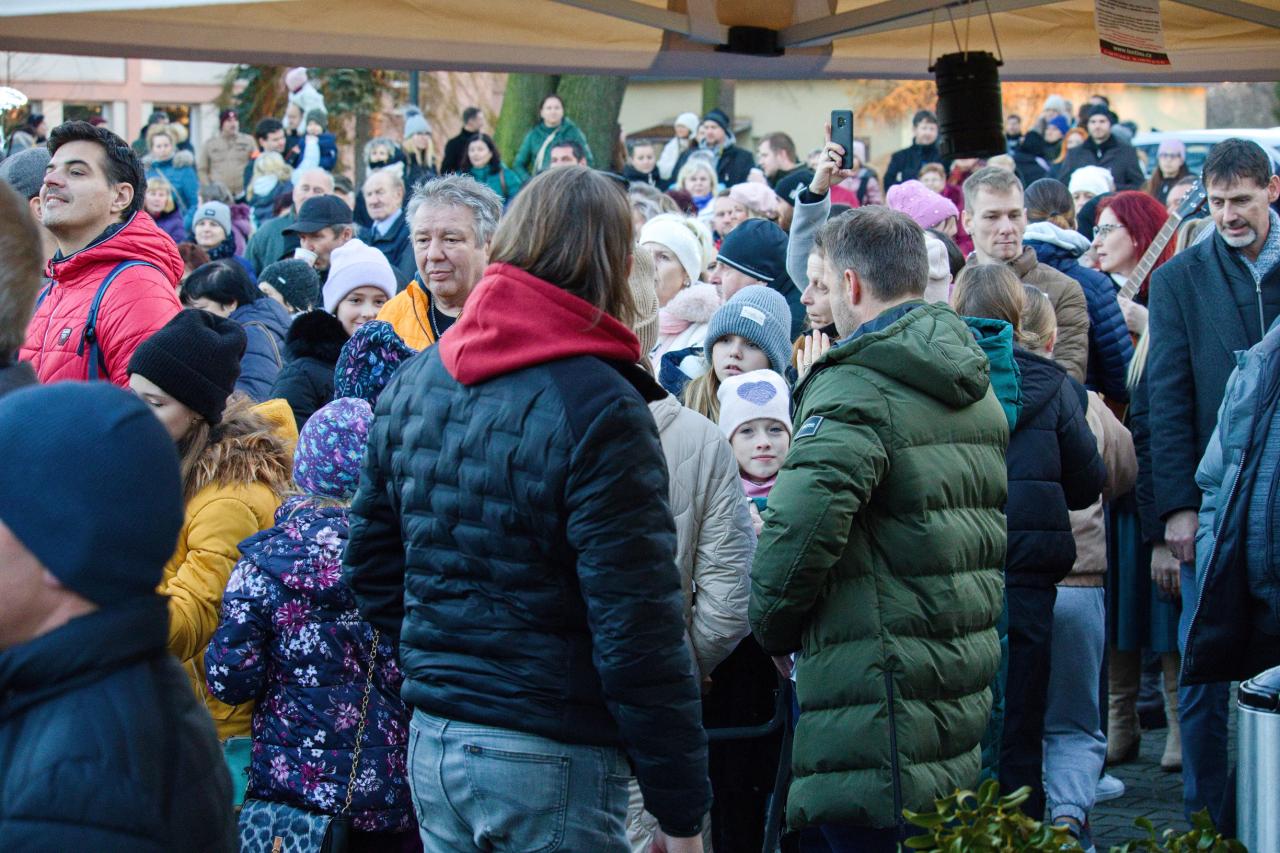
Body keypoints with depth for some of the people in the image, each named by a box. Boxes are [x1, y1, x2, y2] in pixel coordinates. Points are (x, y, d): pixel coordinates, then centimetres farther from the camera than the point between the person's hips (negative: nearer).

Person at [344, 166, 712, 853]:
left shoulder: (411, 385, 7)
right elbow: (639, 626, -17)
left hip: (432, 745, 7)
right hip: (553, 768, -7)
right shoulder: (598, 410, -15)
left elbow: (370, 563, 14)